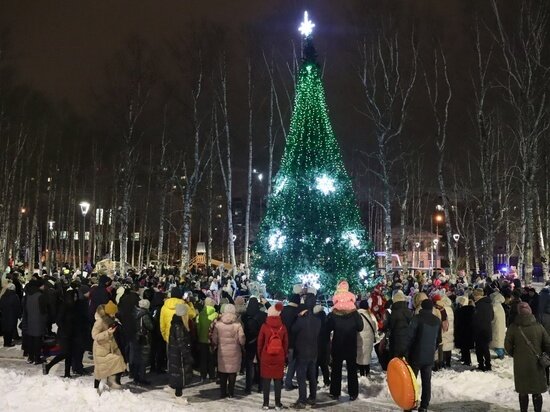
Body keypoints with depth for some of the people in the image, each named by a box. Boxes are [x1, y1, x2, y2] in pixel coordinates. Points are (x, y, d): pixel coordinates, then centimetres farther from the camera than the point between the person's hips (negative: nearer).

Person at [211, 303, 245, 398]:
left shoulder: (218, 324, -6)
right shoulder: (237, 324, -11)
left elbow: (214, 338, -2)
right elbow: (241, 338, -8)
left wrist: (215, 346, 16)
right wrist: (242, 346, 12)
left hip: (222, 351, 1)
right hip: (234, 351, -1)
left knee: (222, 373, 12)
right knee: (232, 373, 10)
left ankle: (223, 393, 17)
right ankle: (231, 392, 14)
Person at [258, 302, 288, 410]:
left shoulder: (264, 326, -8)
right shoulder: (283, 327, -4)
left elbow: (260, 342, -1)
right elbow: (286, 343, 3)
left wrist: (259, 355, 11)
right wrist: (284, 355, 13)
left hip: (266, 357, -1)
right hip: (279, 357, 1)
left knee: (266, 380, 7)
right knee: (278, 380, 8)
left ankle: (266, 404, 9)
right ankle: (278, 403, 12)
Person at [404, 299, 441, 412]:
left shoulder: (417, 318, -13)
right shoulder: (437, 321, 5)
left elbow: (409, 337, -15)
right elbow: (438, 340, 13)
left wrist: (406, 352, -9)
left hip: (416, 355, -4)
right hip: (429, 356, 4)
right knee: (427, 381, 10)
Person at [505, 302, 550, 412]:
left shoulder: (513, 327, -11)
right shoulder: (539, 327, -9)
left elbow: (507, 346, -4)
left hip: (520, 365, 0)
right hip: (536, 365, 0)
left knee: (523, 392, 13)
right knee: (537, 392, 13)